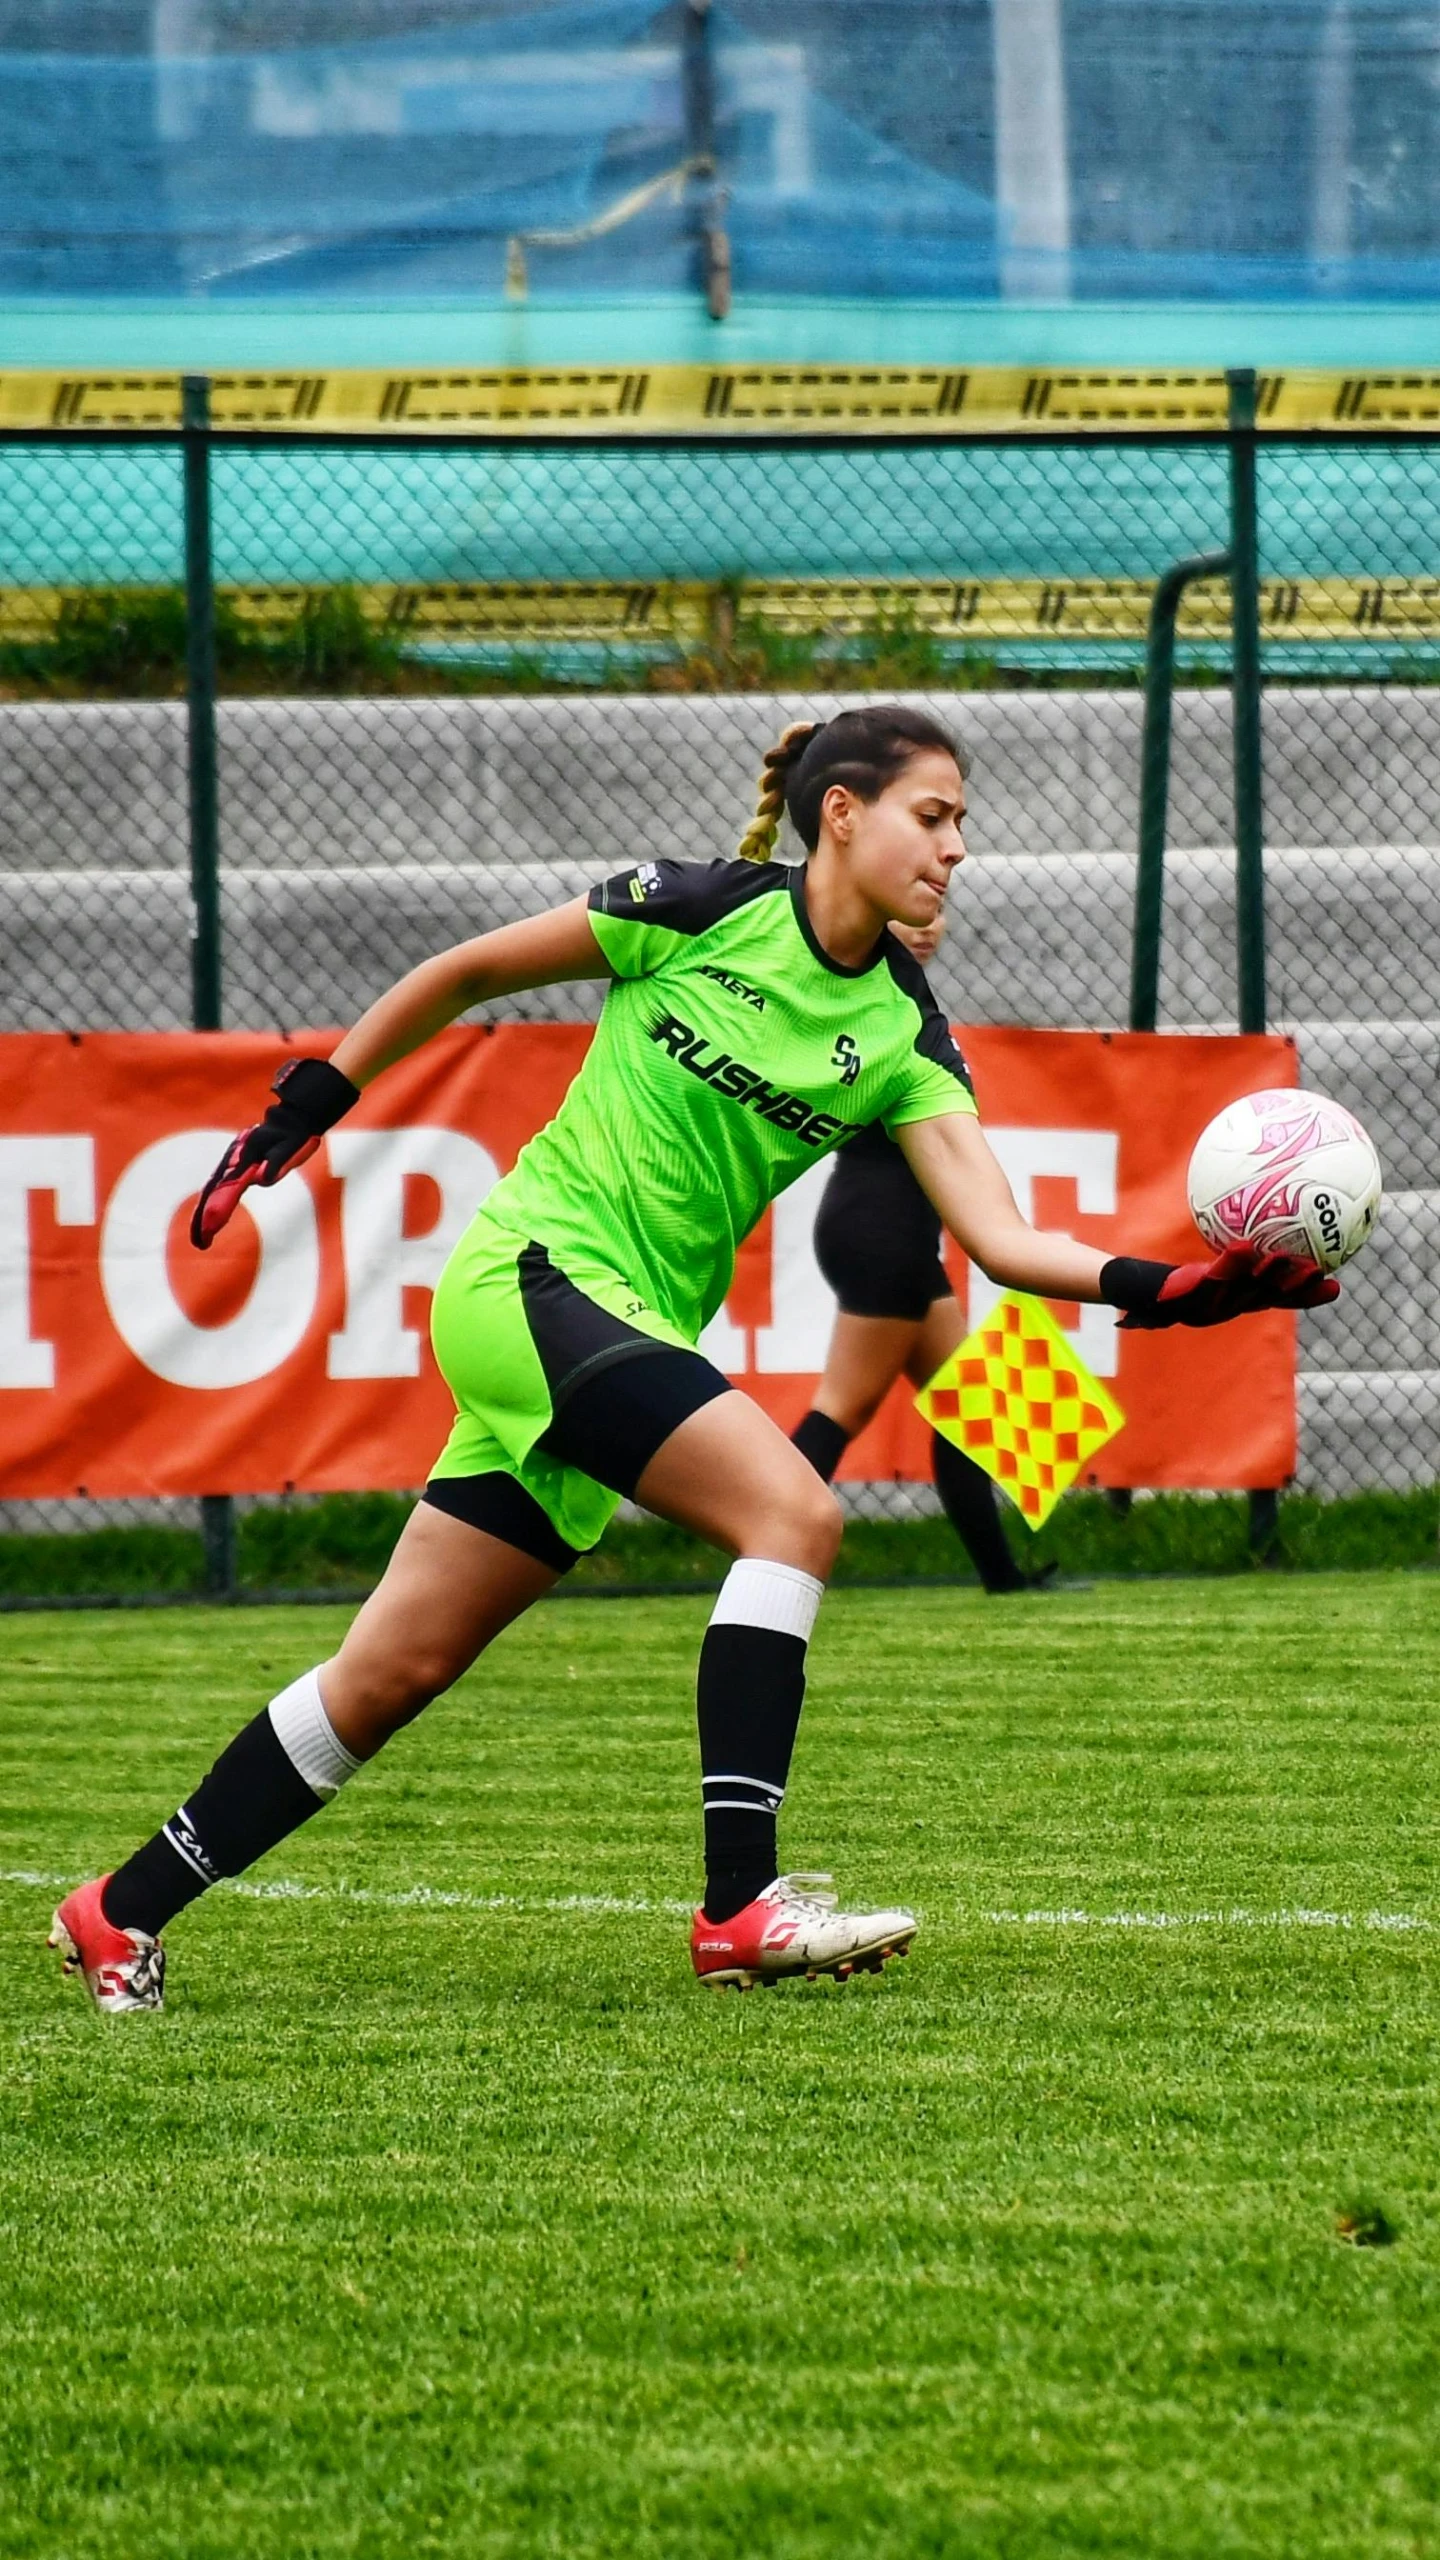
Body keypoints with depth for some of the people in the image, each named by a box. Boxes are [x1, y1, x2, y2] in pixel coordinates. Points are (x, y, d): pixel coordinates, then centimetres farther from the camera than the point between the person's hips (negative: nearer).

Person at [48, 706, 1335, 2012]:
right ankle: (740, 1902, -28)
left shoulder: (903, 1036, 4)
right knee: (793, 1508, -24)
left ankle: (124, 1912, 18)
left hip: (632, 1329, 6)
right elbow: (463, 974, 3)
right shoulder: (701, 910, -9)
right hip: (534, 1272, -6)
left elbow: (1000, 1237, -6)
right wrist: (303, 1110, 6)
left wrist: (1160, 1288, -22)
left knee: (393, 1674, 8)